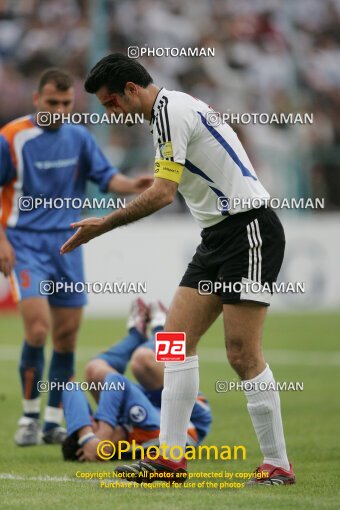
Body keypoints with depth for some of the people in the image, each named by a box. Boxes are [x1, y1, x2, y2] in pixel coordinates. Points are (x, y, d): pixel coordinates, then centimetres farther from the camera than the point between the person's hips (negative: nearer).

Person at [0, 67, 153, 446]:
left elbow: (105, 176, 3)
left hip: (66, 244, 5)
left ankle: (53, 422, 15)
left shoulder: (78, 137, 7)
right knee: (38, 328, -18)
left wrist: (131, 185, -19)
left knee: (67, 335, 3)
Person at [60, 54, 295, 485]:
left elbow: (163, 193, -21)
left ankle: (278, 464, -4)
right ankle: (170, 455, 0)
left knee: (242, 354, -10)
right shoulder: (171, 108, 16)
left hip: (248, 229, -10)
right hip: (219, 236, 10)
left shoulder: (170, 110, -15)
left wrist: (102, 226, -14)